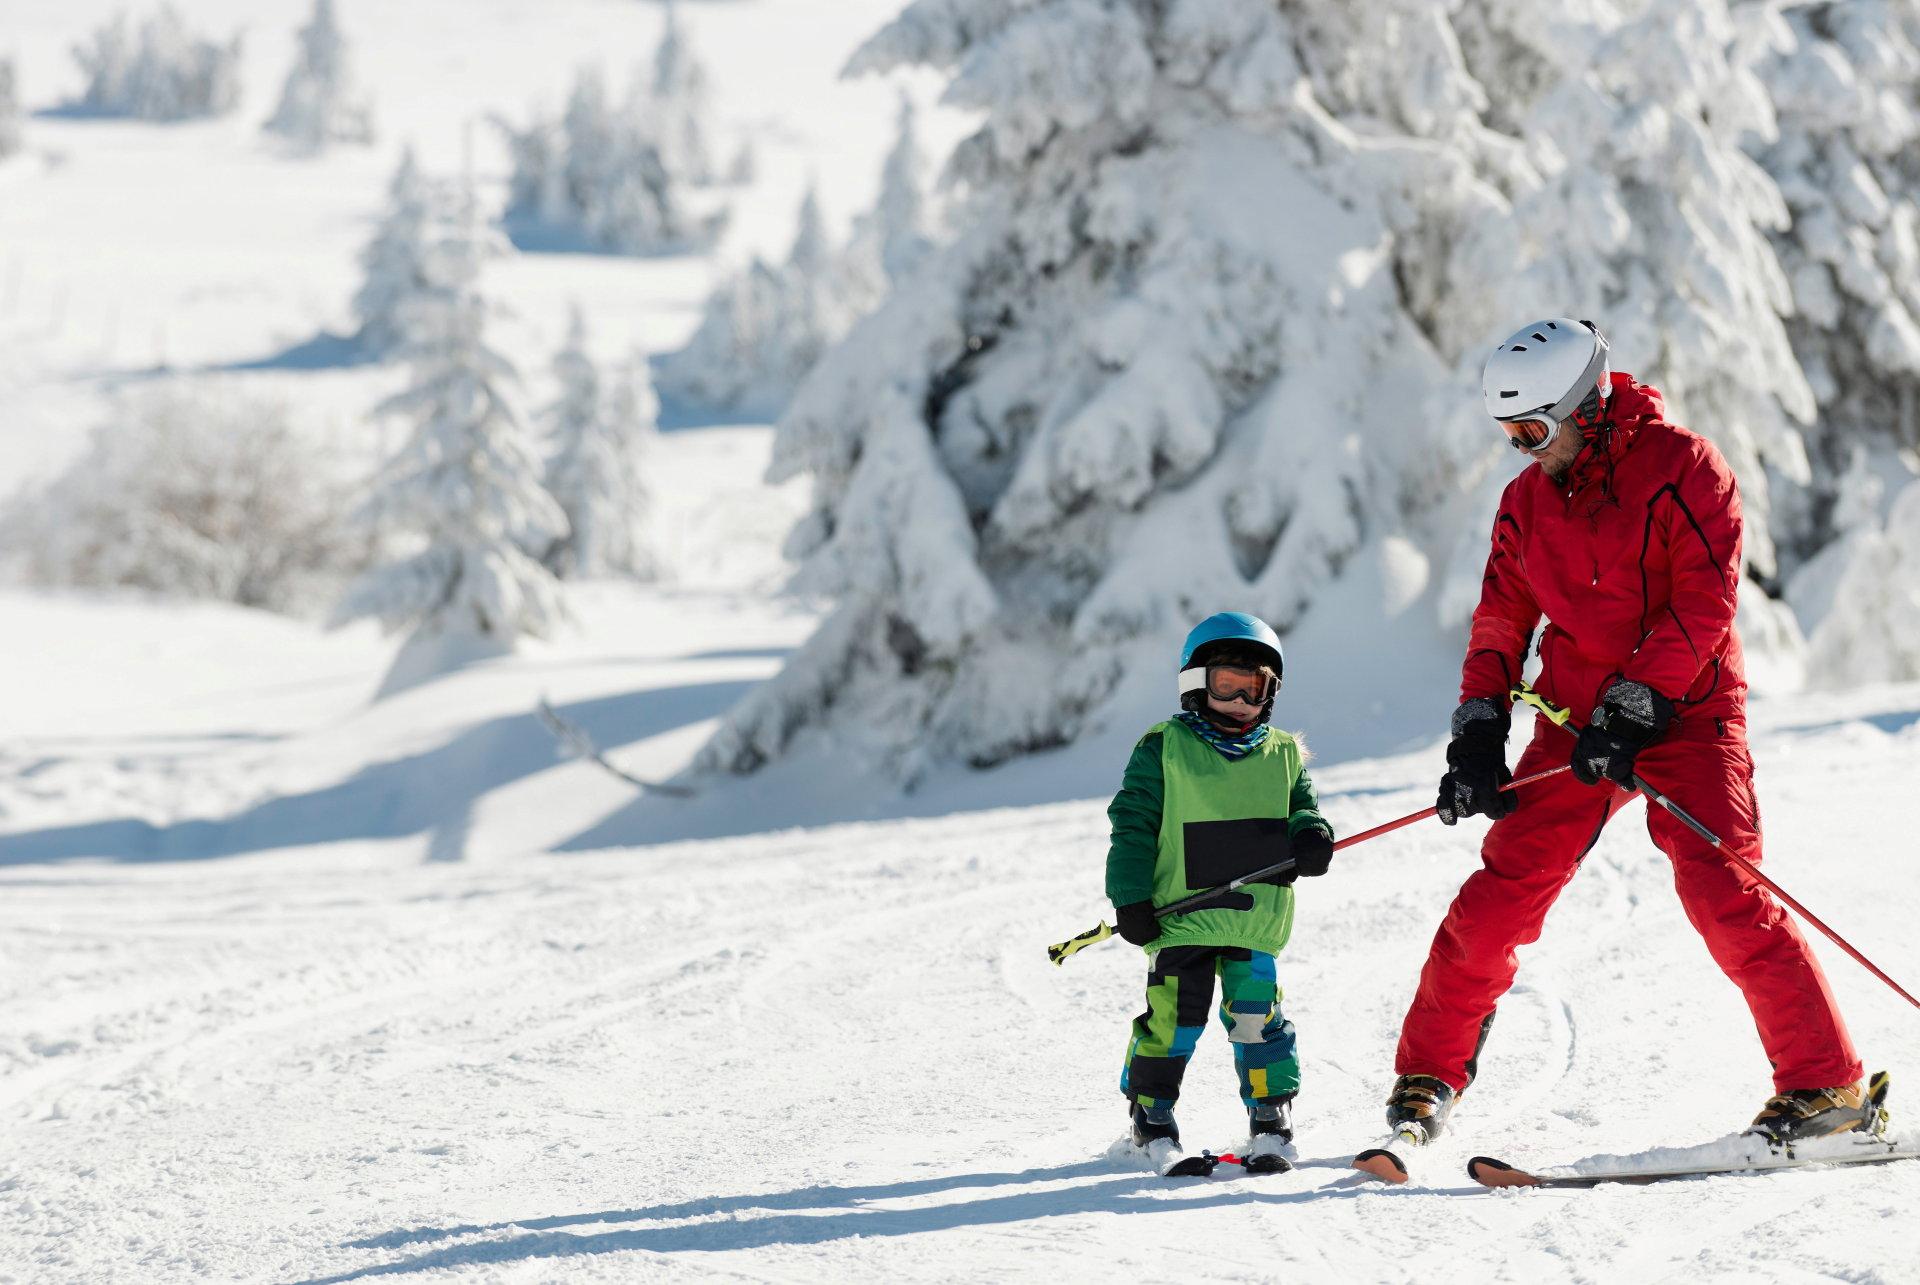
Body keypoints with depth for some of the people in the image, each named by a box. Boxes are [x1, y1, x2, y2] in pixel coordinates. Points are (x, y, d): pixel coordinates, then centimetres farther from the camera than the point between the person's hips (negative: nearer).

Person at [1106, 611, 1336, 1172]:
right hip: (1181, 915, -3)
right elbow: (1133, 826, 0)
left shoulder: (1283, 755, 12)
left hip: (1255, 916, 3)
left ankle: (1271, 1118, 11)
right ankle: (1150, 1114, 14)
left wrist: (1311, 837, -4)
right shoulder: (1163, 750, 0)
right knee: (1174, 1015, -4)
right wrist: (1131, 899, -7)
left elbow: (1303, 808, 21)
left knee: (1256, 1012, -2)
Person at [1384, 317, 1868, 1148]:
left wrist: (1632, 708, -20)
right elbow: (1501, 625, 15)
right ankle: (1428, 1076, 8)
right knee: (1501, 893, -4)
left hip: (1683, 714, -5)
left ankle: (1828, 1086, -10)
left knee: (1725, 899, -16)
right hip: (1577, 723, 5)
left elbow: (1704, 602, -15)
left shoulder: (1680, 466, -9)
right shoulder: (1527, 501, 9)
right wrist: (1477, 736, 3)